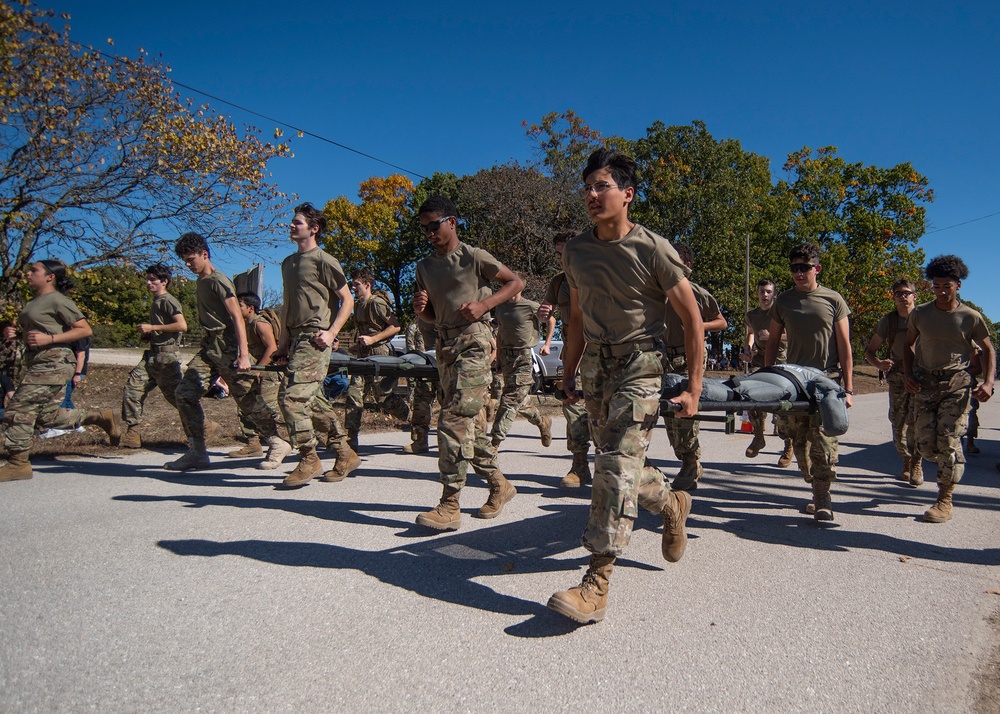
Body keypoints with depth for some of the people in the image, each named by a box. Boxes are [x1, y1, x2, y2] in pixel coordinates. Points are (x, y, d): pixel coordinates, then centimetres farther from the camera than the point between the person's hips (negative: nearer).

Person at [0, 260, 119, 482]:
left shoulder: (57, 300, -8)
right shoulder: (33, 302, 19)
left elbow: (85, 330, -13)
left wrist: (49, 339, -20)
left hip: (53, 362, -10)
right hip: (38, 363, 10)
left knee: (19, 409, -10)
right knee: (48, 415, 9)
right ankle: (101, 417, 21)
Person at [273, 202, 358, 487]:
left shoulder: (323, 261, -5)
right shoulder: (288, 263, 19)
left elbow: (347, 300, -6)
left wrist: (331, 332, -15)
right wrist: (283, 341, 18)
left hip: (315, 339, -9)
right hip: (297, 338, 9)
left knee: (292, 396, -14)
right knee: (313, 399, 9)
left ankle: (309, 460, -2)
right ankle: (345, 454, 19)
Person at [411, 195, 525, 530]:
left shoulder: (474, 257, -3)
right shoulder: (425, 266, 16)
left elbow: (516, 282, 1)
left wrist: (483, 304, -12)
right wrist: (420, 308, -2)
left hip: (473, 341, -7)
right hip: (445, 343, 8)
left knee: (455, 419, -16)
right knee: (471, 422, 11)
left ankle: (450, 505, -14)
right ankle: (499, 484, 27)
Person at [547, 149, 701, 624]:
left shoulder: (653, 249, -10)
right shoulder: (576, 250, 7)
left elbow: (692, 317, -6)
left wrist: (693, 387, -9)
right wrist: (568, 373, 13)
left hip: (639, 364, -6)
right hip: (595, 364, 6)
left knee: (616, 464, -16)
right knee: (617, 463, 14)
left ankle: (596, 585, -15)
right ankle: (672, 504, 45)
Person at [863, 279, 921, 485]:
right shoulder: (887, 321, 6)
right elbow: (869, 351, 9)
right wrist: (879, 364, -13)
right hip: (897, 378, 3)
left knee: (916, 422, -15)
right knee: (898, 424, 4)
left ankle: (917, 464, 2)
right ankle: (906, 463, 25)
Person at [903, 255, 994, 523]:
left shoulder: (970, 317, -2)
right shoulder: (920, 314, 4)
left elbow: (988, 350, 7)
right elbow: (909, 345, 15)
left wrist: (988, 383, -7)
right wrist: (908, 374, 0)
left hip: (957, 383, -2)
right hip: (925, 382, 2)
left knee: (948, 440, -9)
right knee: (926, 444, -1)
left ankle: (945, 500, 2)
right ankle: (953, 466, 34)